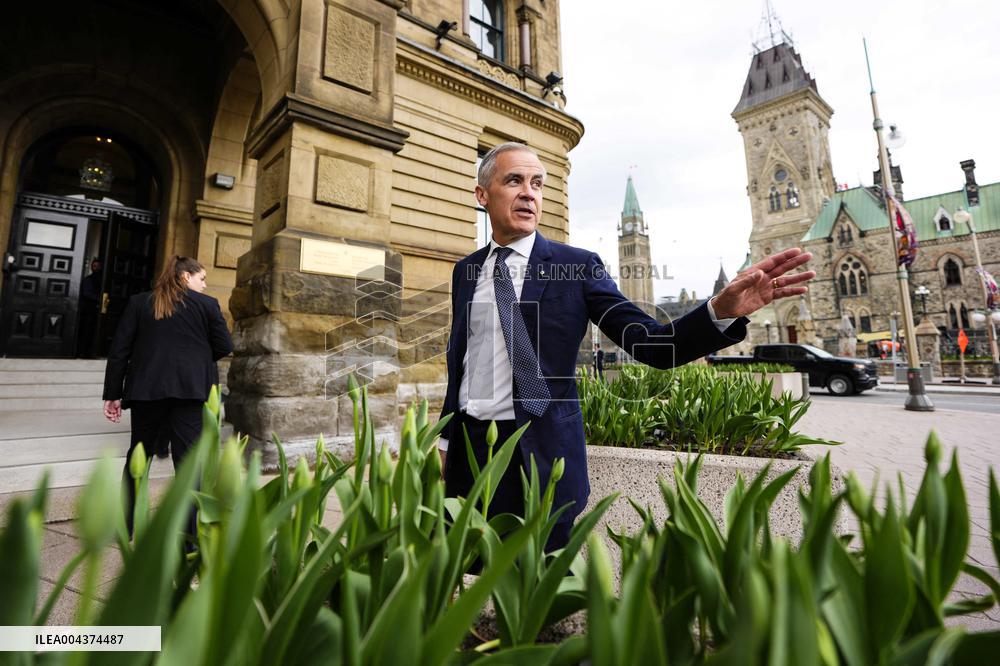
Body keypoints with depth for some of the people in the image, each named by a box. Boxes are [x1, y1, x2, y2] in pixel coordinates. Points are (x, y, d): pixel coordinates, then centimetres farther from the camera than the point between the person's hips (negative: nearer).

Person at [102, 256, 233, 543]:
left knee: (138, 455, 18)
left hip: (145, 389, 3)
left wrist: (113, 393, 9)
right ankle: (188, 531, -2)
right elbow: (224, 347, 0)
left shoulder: (139, 302, 9)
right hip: (188, 389, -3)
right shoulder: (207, 304, 1)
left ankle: (125, 525, 28)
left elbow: (119, 350, 6)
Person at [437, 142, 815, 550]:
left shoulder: (578, 266, -5)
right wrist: (446, 441, 16)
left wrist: (723, 310, -28)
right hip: (468, 450, 4)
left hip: (541, 456, -3)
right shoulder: (466, 271, 7)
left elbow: (652, 345, -11)